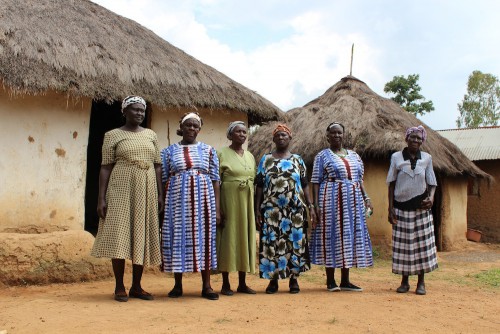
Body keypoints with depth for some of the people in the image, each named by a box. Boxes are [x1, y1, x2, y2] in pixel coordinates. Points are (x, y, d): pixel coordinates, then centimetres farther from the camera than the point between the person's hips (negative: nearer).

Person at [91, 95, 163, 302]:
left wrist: (160, 195, 5)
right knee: (120, 236, -6)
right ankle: (119, 287, 5)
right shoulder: (113, 135, 2)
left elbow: (157, 166, 12)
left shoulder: (151, 135, 12)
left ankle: (136, 286, 15)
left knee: (142, 236, 5)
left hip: (146, 191, 4)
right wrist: (101, 198, -9)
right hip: (122, 189, -4)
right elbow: (105, 167, -2)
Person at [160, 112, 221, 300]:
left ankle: (206, 286, 8)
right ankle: (178, 286, 13)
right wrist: (162, 206, -1)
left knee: (204, 238, 2)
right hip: (177, 199, 0)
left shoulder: (208, 150, 9)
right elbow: (163, 180, 7)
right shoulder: (169, 151, 8)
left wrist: (217, 208, 0)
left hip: (203, 199, 1)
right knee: (178, 238, 1)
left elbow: (215, 180, 6)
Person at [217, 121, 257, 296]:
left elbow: (255, 181, 15)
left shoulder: (250, 156, 14)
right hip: (229, 200, -5)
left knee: (245, 238, 7)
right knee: (228, 238, -2)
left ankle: (242, 283, 16)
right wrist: (218, 209, -14)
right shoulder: (222, 154, -2)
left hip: (247, 202, 5)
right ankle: (225, 284, 8)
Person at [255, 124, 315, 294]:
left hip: (295, 210, 1)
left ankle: (294, 279, 12)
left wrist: (310, 206, 1)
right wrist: (257, 209, -2)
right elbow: (259, 185, 4)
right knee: (272, 242, -1)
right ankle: (273, 279, 9)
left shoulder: (298, 160, 9)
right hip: (272, 210, -1)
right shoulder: (266, 159, 7)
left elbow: (305, 185, 8)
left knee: (295, 241, 2)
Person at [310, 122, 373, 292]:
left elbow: (359, 180, 19)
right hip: (331, 200, -5)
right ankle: (330, 281, 6)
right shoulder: (322, 156, 2)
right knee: (332, 236, -4)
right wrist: (316, 204, -13)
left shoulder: (354, 155, 17)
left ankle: (345, 281, 14)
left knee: (350, 236, 5)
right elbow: (315, 181, -3)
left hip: (353, 200, 5)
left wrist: (366, 197, 7)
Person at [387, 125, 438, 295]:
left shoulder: (427, 158, 5)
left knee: (423, 243, 1)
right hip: (401, 207, -1)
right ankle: (404, 281, 15)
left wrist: (431, 198, -13)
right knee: (402, 245, 3)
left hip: (421, 207, 1)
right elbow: (391, 184, 4)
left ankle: (421, 282, 11)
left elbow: (432, 183, 8)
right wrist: (390, 208, -2)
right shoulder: (396, 157, 2)